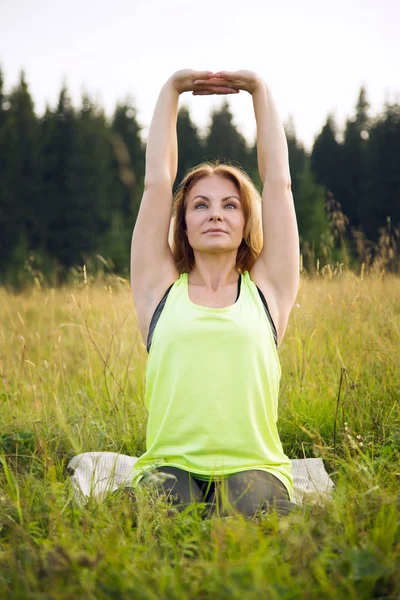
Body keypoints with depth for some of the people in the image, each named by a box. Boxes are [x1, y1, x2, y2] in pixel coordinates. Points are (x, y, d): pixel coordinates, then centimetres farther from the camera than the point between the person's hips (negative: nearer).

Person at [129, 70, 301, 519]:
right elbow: (156, 181, 15)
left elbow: (278, 181, 15)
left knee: (256, 505, -33)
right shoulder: (160, 289, 13)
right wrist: (171, 90, 22)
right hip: (170, 466, -1)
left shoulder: (268, 289, 14)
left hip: (252, 468, 1)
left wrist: (259, 90, 23)